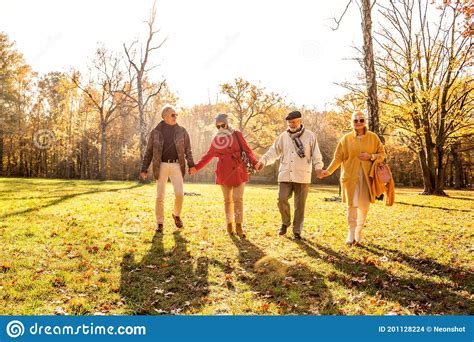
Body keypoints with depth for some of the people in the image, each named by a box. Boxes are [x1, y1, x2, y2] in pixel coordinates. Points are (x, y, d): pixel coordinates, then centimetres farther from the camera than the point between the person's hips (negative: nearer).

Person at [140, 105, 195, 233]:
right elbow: (149, 152, 6)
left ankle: (176, 215, 20)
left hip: (176, 166, 1)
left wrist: (191, 164, -4)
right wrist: (144, 169, 1)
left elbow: (188, 149, 8)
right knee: (160, 196, 1)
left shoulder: (181, 131, 6)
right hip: (161, 166, 0)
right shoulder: (156, 132, 3)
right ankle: (160, 222, 15)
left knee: (180, 193, -8)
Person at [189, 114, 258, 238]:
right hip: (224, 172, 2)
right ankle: (229, 224, 18)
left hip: (238, 171, -2)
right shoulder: (216, 139, 8)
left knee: (238, 199, -5)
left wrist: (254, 162, -17)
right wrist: (196, 167, 10)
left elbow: (247, 151, 0)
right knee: (227, 200, 7)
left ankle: (239, 226, 2)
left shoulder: (237, 135, 2)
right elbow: (209, 155, 16)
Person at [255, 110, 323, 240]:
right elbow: (274, 151, 5)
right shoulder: (283, 136, 8)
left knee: (300, 204, 5)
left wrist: (318, 167, -14)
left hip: (302, 176, -1)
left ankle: (297, 230, 20)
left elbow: (316, 154, 1)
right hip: (285, 175, 2)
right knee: (282, 199, -5)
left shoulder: (310, 136, 2)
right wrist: (263, 161, -9)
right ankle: (285, 222, 23)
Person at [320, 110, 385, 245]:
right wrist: (329, 170, -4)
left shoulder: (373, 137, 5)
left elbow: (382, 154, 10)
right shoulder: (346, 139, 3)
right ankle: (351, 234, 1)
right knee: (352, 205, -5)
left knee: (364, 206, 5)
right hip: (350, 177, -1)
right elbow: (338, 157, 6)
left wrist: (370, 156, -9)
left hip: (367, 177, 1)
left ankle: (359, 233, 20)